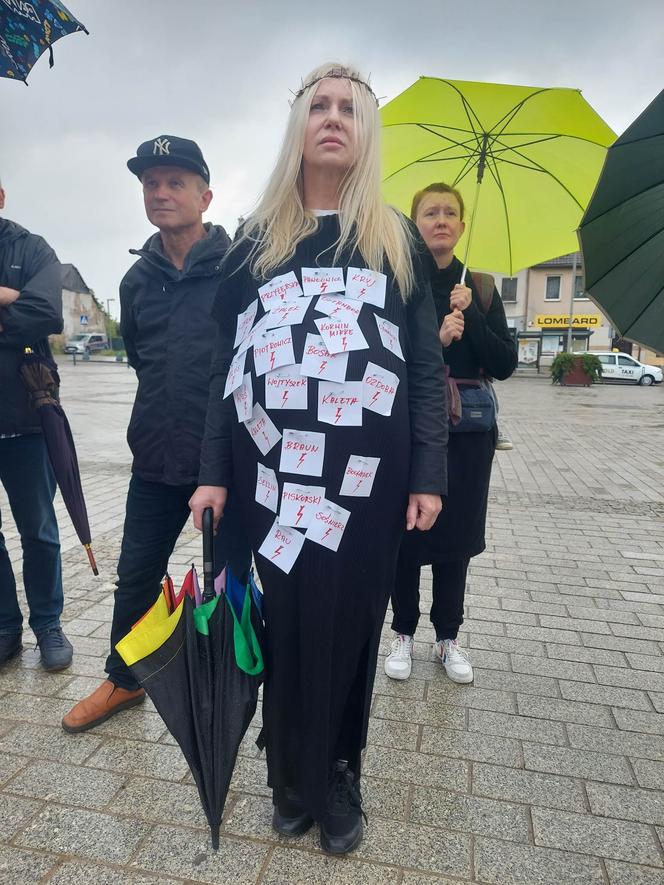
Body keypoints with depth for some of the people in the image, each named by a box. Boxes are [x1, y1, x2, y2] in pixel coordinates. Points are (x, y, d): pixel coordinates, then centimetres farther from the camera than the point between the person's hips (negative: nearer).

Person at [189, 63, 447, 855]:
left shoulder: (395, 239, 9)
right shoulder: (256, 239, 12)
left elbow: (425, 367, 4)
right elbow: (227, 362, 8)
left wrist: (428, 475, -5)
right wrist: (213, 471, 1)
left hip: (368, 475, 0)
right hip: (273, 472, 1)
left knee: (347, 628, 8)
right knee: (286, 628, 9)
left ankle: (337, 778, 32)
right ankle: (294, 780, 31)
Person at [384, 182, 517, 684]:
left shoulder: (480, 290, 7)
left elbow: (505, 365, 0)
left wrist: (470, 316, -11)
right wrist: (435, 341, -21)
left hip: (467, 436, 3)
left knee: (456, 538, 11)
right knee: (405, 535, 5)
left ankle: (449, 638, 29)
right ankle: (405, 634, 26)